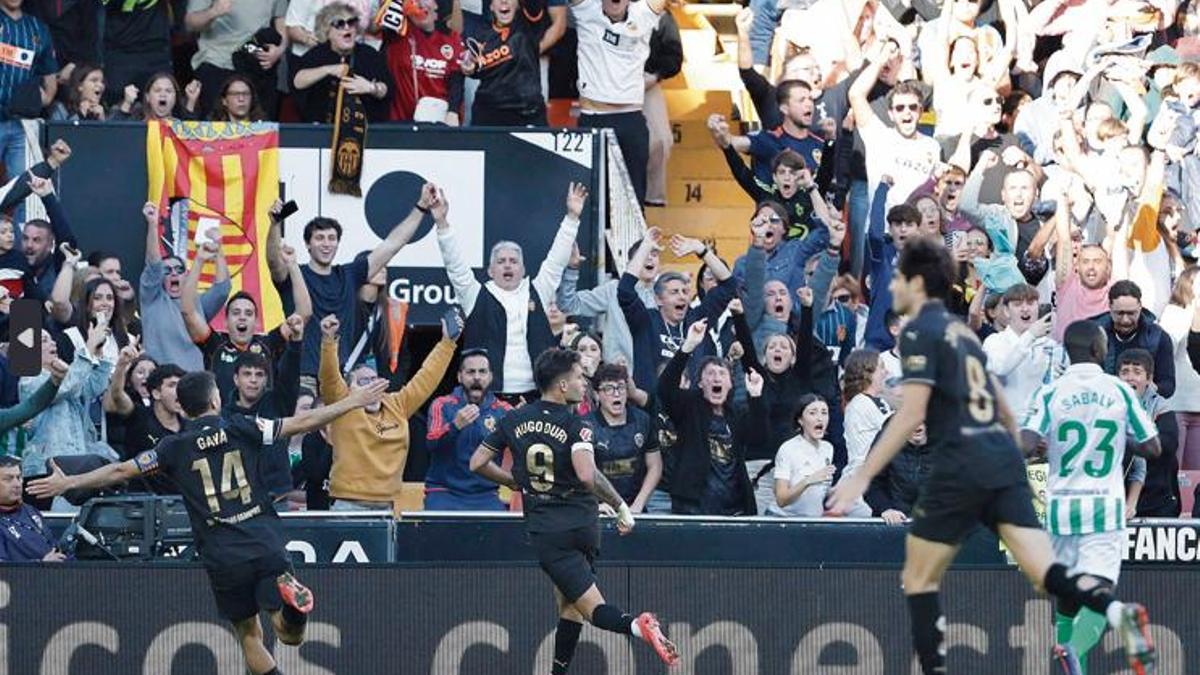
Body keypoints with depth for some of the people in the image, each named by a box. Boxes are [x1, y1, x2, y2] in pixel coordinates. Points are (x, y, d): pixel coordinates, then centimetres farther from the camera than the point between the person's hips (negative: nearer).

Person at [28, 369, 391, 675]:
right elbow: (302, 423, 3)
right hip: (266, 545, -1)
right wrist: (353, 402, 11)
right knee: (290, 635, -4)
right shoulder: (241, 428, 4)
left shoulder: (175, 448, 5)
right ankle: (288, 600, -36)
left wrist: (67, 483, 17)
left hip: (222, 557, 1)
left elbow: (120, 472, 6)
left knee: (249, 635, 16)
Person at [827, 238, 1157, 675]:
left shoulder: (920, 331, -3)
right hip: (1004, 461, 7)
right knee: (1045, 572, -6)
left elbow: (911, 414, -13)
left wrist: (862, 476, -13)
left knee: (919, 579, 8)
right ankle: (1118, 612, -30)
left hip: (961, 468, -7)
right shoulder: (961, 331, 22)